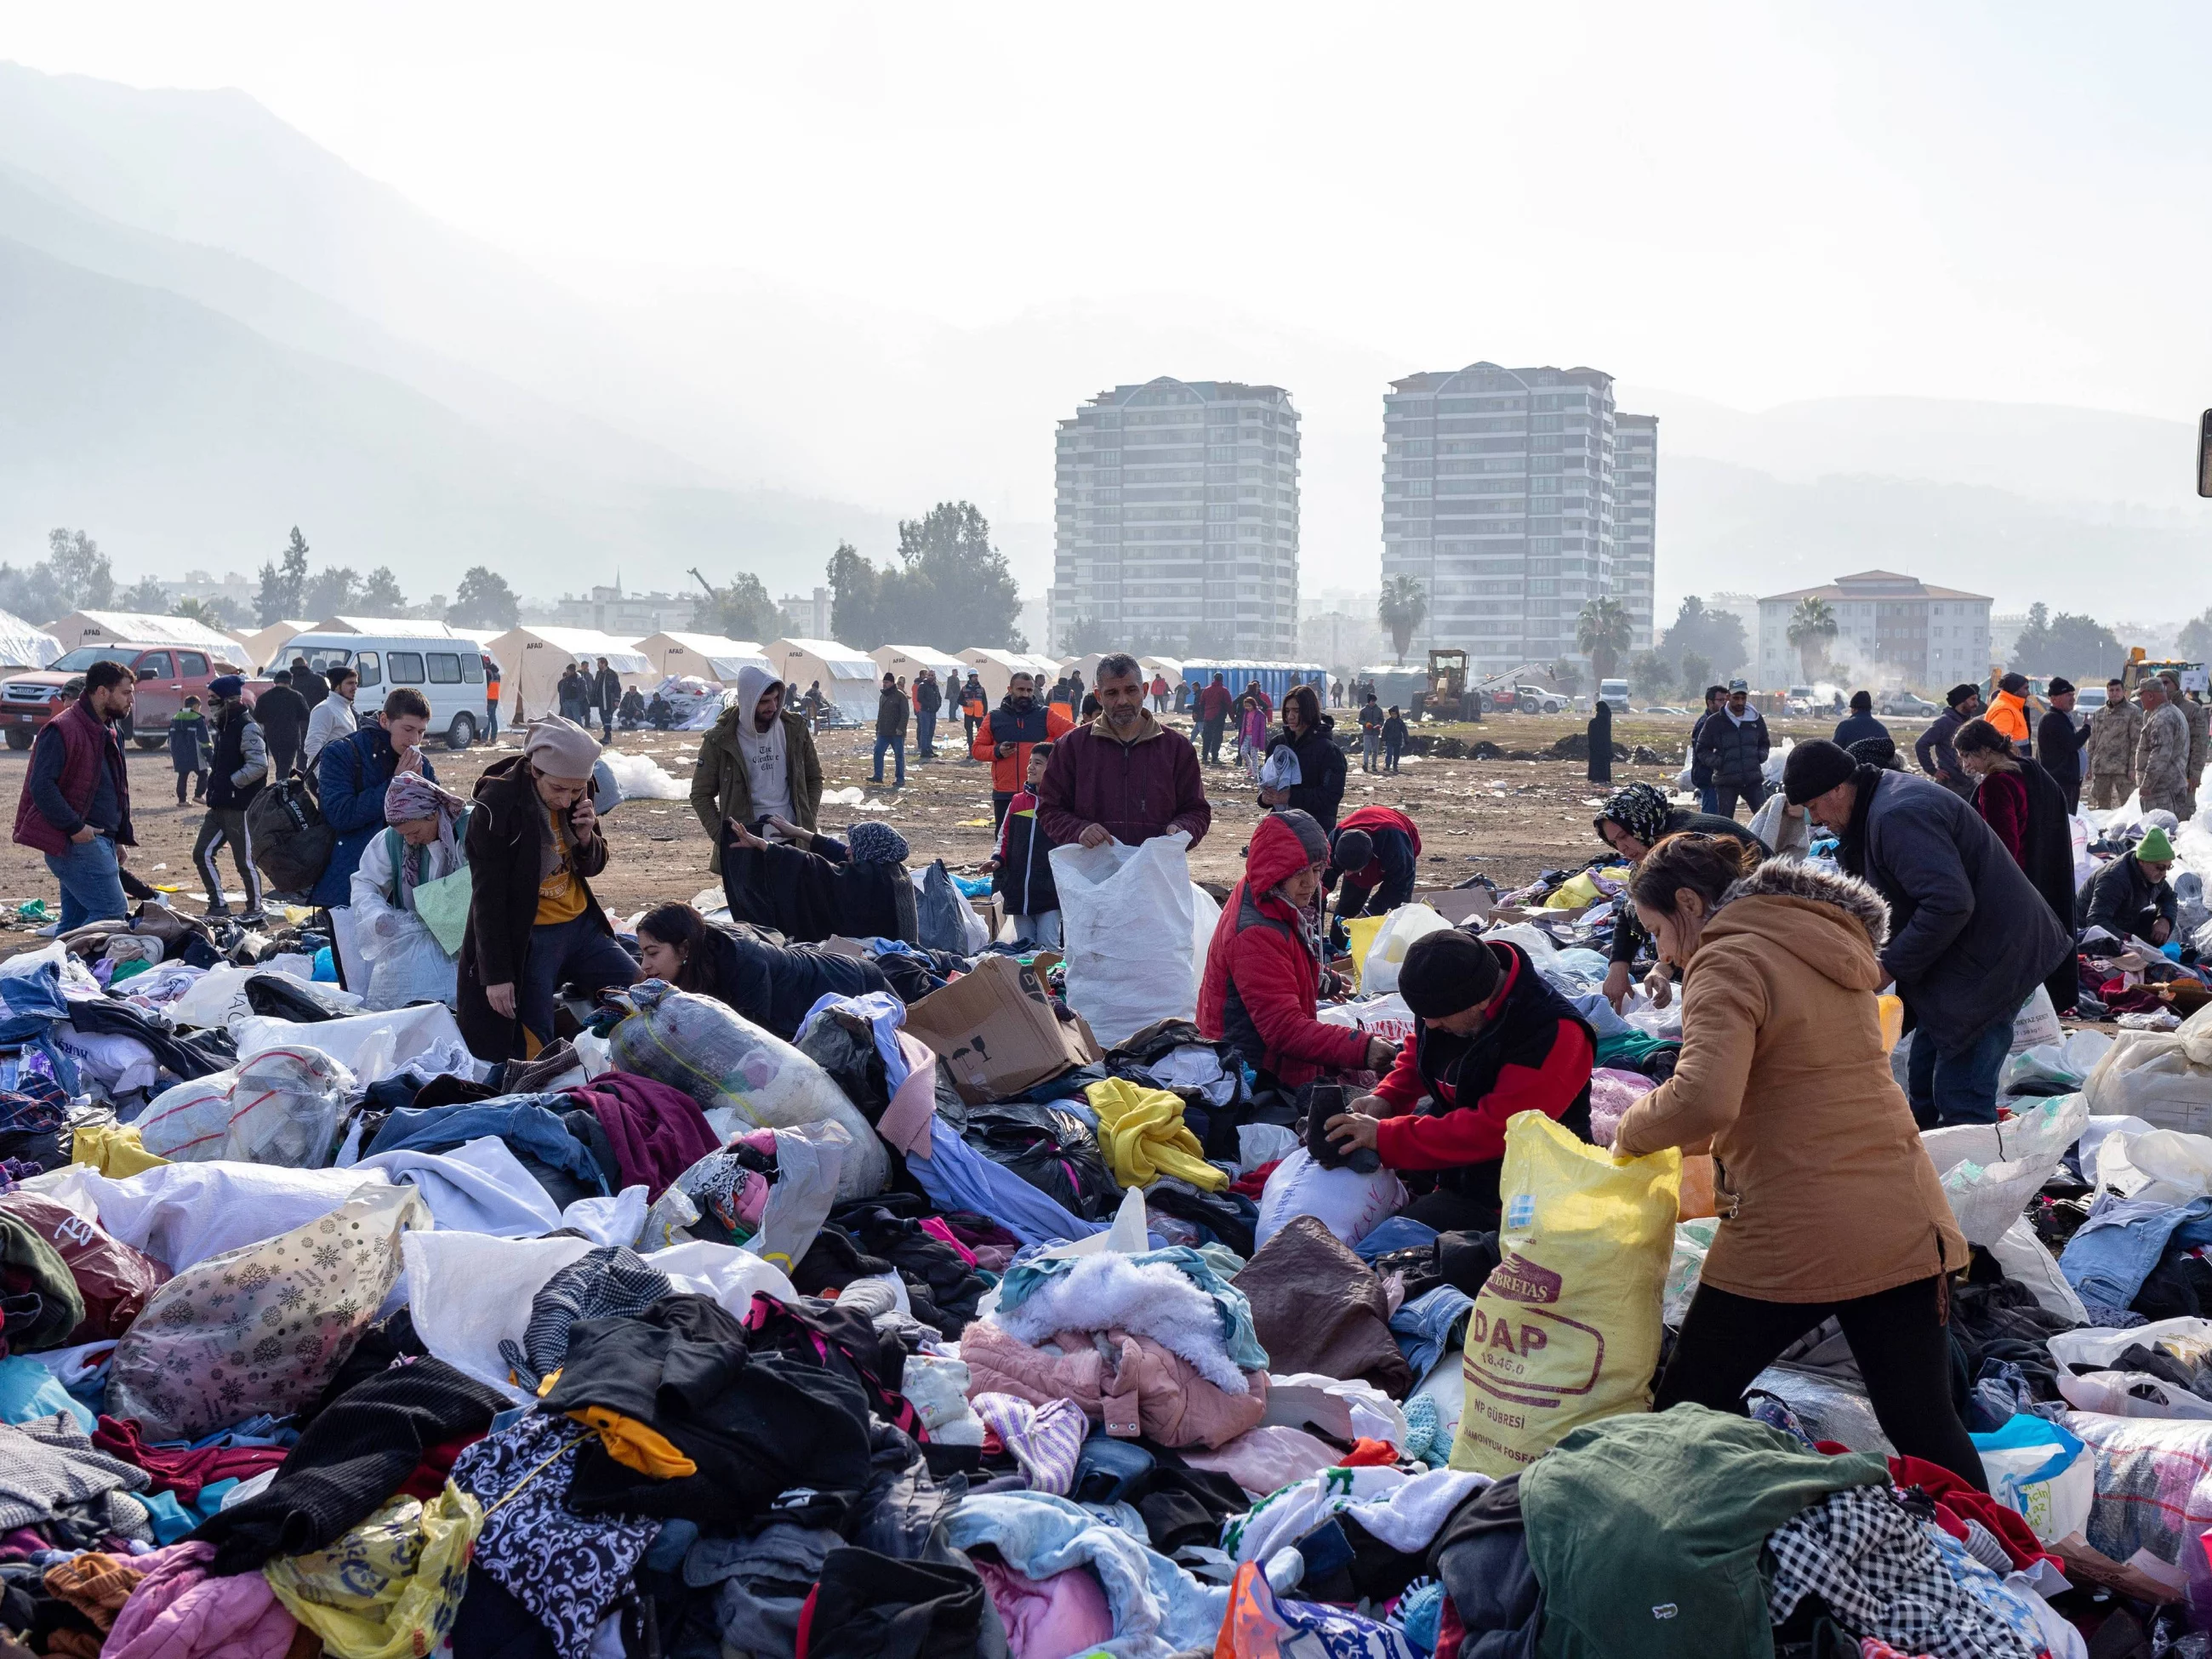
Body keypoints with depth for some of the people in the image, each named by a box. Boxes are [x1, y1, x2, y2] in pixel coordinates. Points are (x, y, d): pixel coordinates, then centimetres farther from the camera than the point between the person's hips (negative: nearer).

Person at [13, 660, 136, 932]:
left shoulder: (107, 732, 19)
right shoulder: (61, 730, -12)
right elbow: (41, 786, -19)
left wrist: (118, 839, 20)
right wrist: (74, 827, -21)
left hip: (99, 840, 10)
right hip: (77, 841, -10)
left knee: (76, 919, 9)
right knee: (112, 912, -17)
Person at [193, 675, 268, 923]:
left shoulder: (247, 727, -15)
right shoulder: (225, 725, 15)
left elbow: (259, 765, -25)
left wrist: (231, 782, -18)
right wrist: (216, 784, 11)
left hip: (241, 807, -10)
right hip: (220, 806, 10)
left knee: (245, 862, -2)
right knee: (202, 853, 10)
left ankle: (255, 912, 8)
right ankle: (218, 907, 17)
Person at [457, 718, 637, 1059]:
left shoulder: (579, 796, -2)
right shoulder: (496, 809, -20)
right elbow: (487, 899, -17)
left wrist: (586, 836, -13)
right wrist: (497, 974, -16)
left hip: (581, 924, 6)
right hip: (529, 938, -6)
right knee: (533, 1050, -7)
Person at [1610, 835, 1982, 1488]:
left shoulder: (1730, 960, -11)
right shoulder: (1830, 945, 16)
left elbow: (1703, 1101, -26)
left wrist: (1632, 1131, -8)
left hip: (1792, 1238, -7)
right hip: (1905, 1226, 7)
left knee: (1687, 1410, 11)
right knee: (1926, 1426, 10)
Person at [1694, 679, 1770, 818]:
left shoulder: (1756, 718, 8)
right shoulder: (1715, 722, -3)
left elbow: (1765, 743, 23)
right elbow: (1702, 748, 4)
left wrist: (1761, 756, 2)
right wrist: (1717, 762, -11)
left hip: (1753, 780, 3)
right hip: (1726, 781, -3)